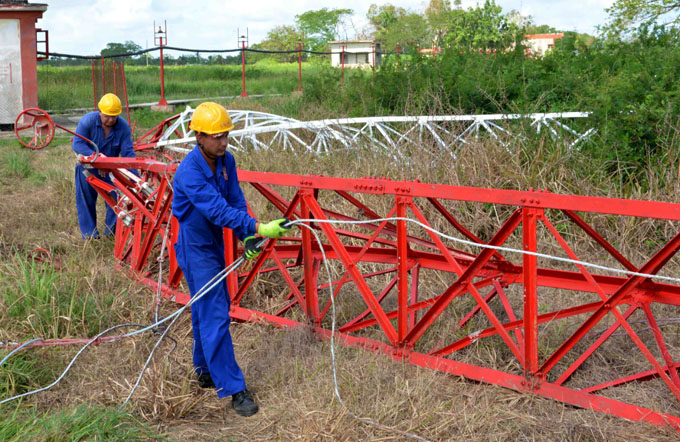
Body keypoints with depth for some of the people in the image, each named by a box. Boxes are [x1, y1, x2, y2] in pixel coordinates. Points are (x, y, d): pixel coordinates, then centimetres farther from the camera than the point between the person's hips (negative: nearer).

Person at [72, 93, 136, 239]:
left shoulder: (123, 126, -17)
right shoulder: (87, 121, -22)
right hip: (88, 168, -1)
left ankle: (111, 232, 16)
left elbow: (128, 153, -19)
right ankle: (89, 233, 17)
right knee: (86, 201, 5)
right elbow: (77, 144, -26)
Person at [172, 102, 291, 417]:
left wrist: (247, 237, -14)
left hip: (214, 243, 8)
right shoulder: (189, 173, -28)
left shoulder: (226, 161, -3)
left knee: (206, 309, 19)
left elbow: (235, 201, -1)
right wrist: (258, 228, -42)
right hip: (195, 247, -8)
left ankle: (205, 372, 36)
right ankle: (233, 389, -4)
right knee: (214, 315, -8)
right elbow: (218, 210, -36)